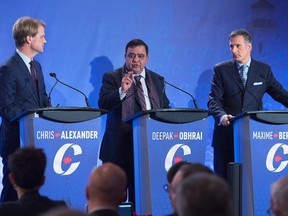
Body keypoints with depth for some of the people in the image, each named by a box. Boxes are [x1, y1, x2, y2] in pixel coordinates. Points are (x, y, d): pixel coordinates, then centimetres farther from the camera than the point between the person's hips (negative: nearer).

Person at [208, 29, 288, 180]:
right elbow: (214, 100, -3)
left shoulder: (264, 70, 10)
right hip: (227, 134, 0)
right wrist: (222, 115, -23)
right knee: (223, 177, 2)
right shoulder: (221, 70, 5)